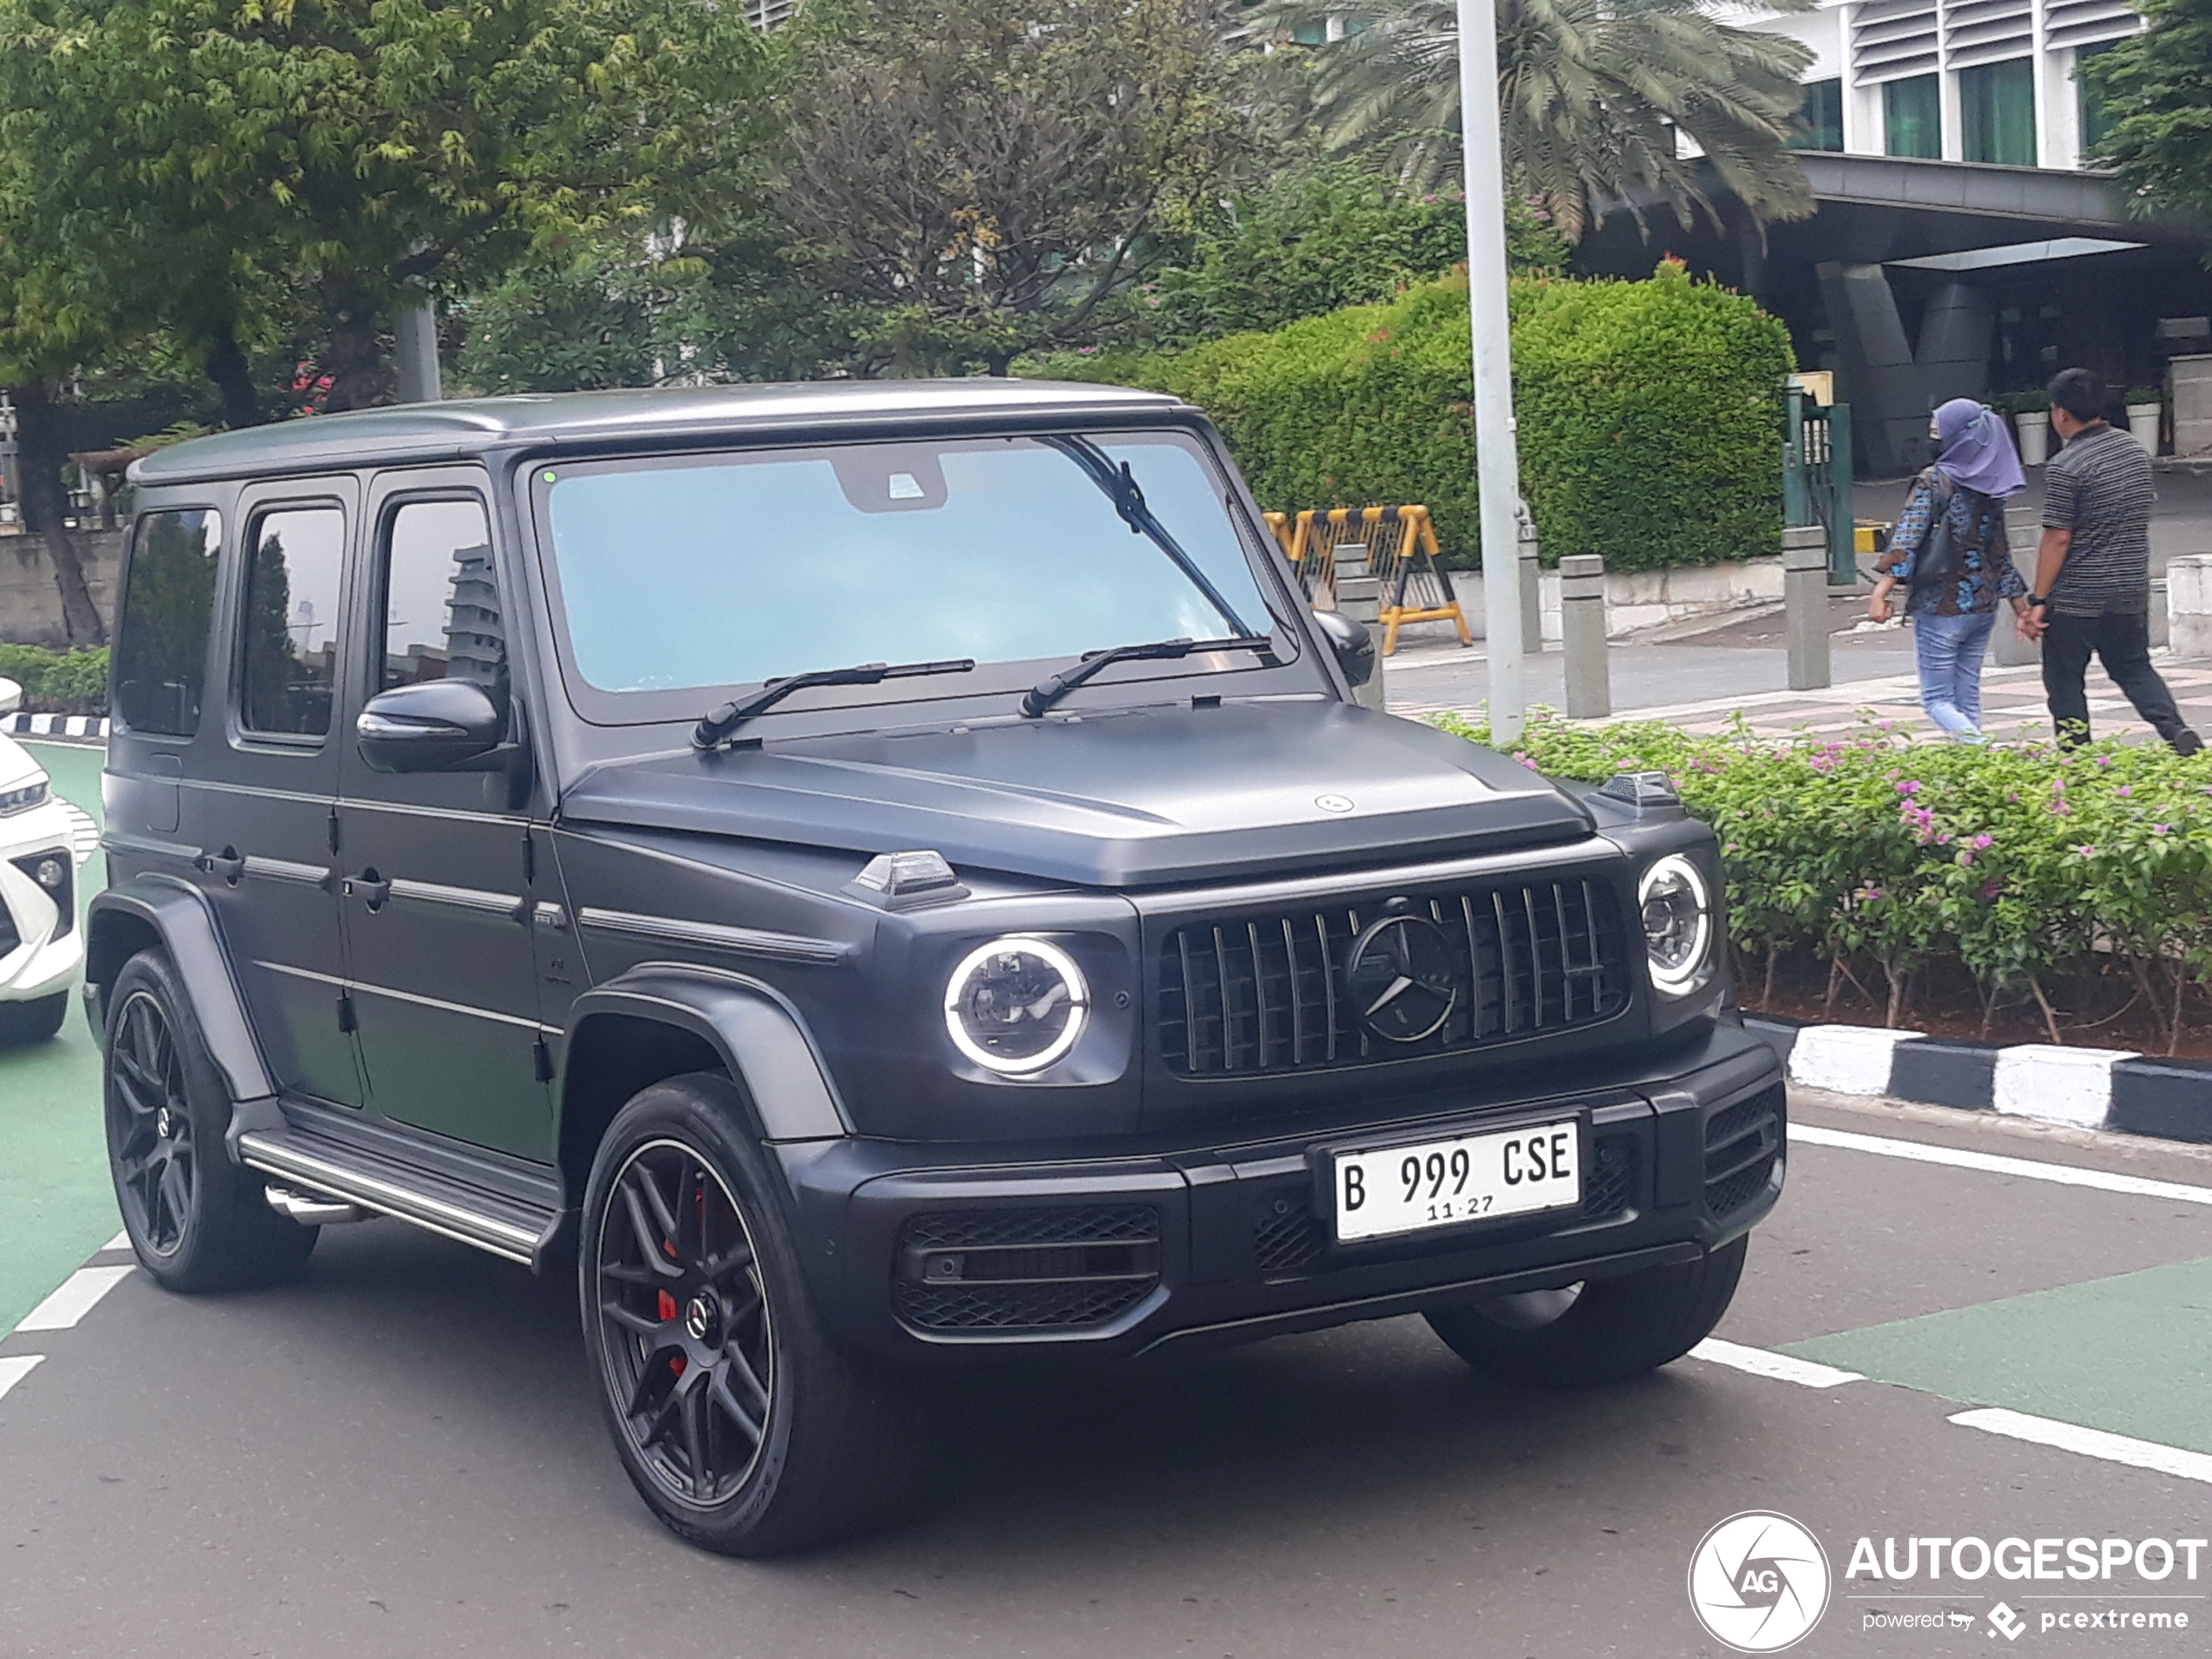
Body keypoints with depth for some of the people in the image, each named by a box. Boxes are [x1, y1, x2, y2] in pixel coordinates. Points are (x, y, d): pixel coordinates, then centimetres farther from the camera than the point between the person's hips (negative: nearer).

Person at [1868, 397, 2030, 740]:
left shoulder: (1934, 482, -10)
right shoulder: (1990, 488, 9)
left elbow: (1908, 538, -20)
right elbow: (2000, 553, 14)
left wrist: (1881, 590, -26)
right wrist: (2021, 605, 21)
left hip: (1940, 607, -6)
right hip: (1983, 608, 6)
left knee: (1937, 699, -1)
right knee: (1967, 697, 12)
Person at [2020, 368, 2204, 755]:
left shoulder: (2065, 468, -16)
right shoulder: (2136, 451, 6)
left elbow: (2058, 539, -17)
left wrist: (2038, 601, -11)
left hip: (2075, 598, -6)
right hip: (2132, 592, 7)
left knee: (2064, 681, 7)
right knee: (2134, 668, 17)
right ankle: (2177, 731, -3)